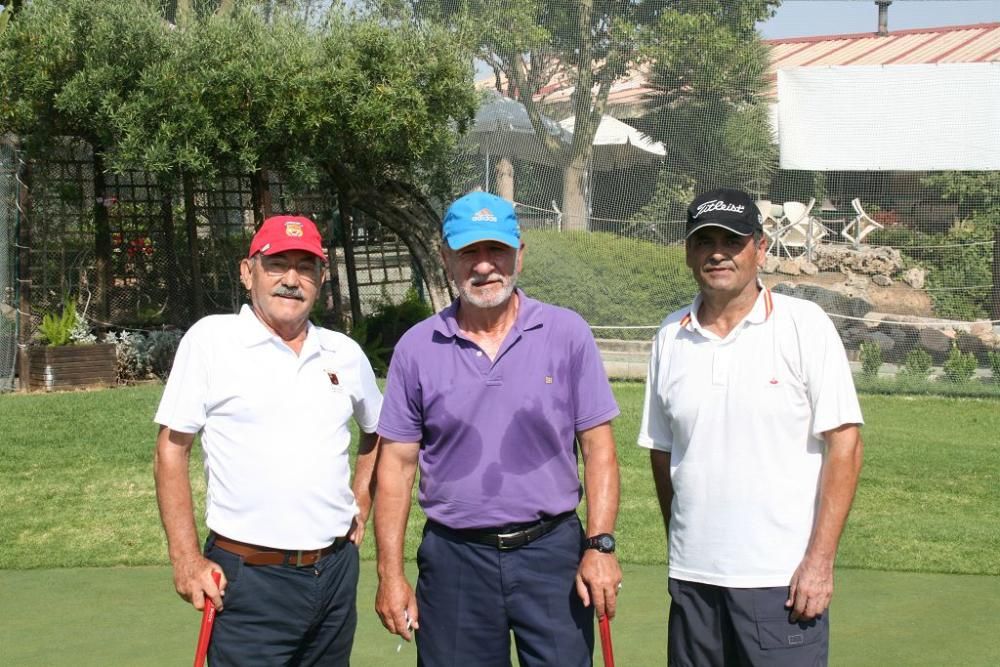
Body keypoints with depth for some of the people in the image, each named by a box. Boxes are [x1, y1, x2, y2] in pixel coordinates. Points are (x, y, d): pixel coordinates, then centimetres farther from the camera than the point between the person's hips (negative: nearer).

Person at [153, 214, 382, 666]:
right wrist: (186, 561, -10)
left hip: (336, 572, 5)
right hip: (248, 578, -4)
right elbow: (171, 451, -5)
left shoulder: (345, 353, 8)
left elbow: (376, 430, 26)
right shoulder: (211, 339, -5)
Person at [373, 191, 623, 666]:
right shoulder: (417, 348, 2)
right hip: (454, 558, 1)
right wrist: (390, 574, 0)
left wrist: (600, 546, -8)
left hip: (552, 553, -1)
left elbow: (598, 448, 0)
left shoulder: (567, 334, -1)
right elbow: (397, 464, 4)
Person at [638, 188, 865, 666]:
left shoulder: (804, 324, -4)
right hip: (691, 576, 4)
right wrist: (679, 548, 10)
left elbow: (844, 443, -7)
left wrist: (820, 559, -11)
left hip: (782, 578, -4)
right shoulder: (670, 337, 7)